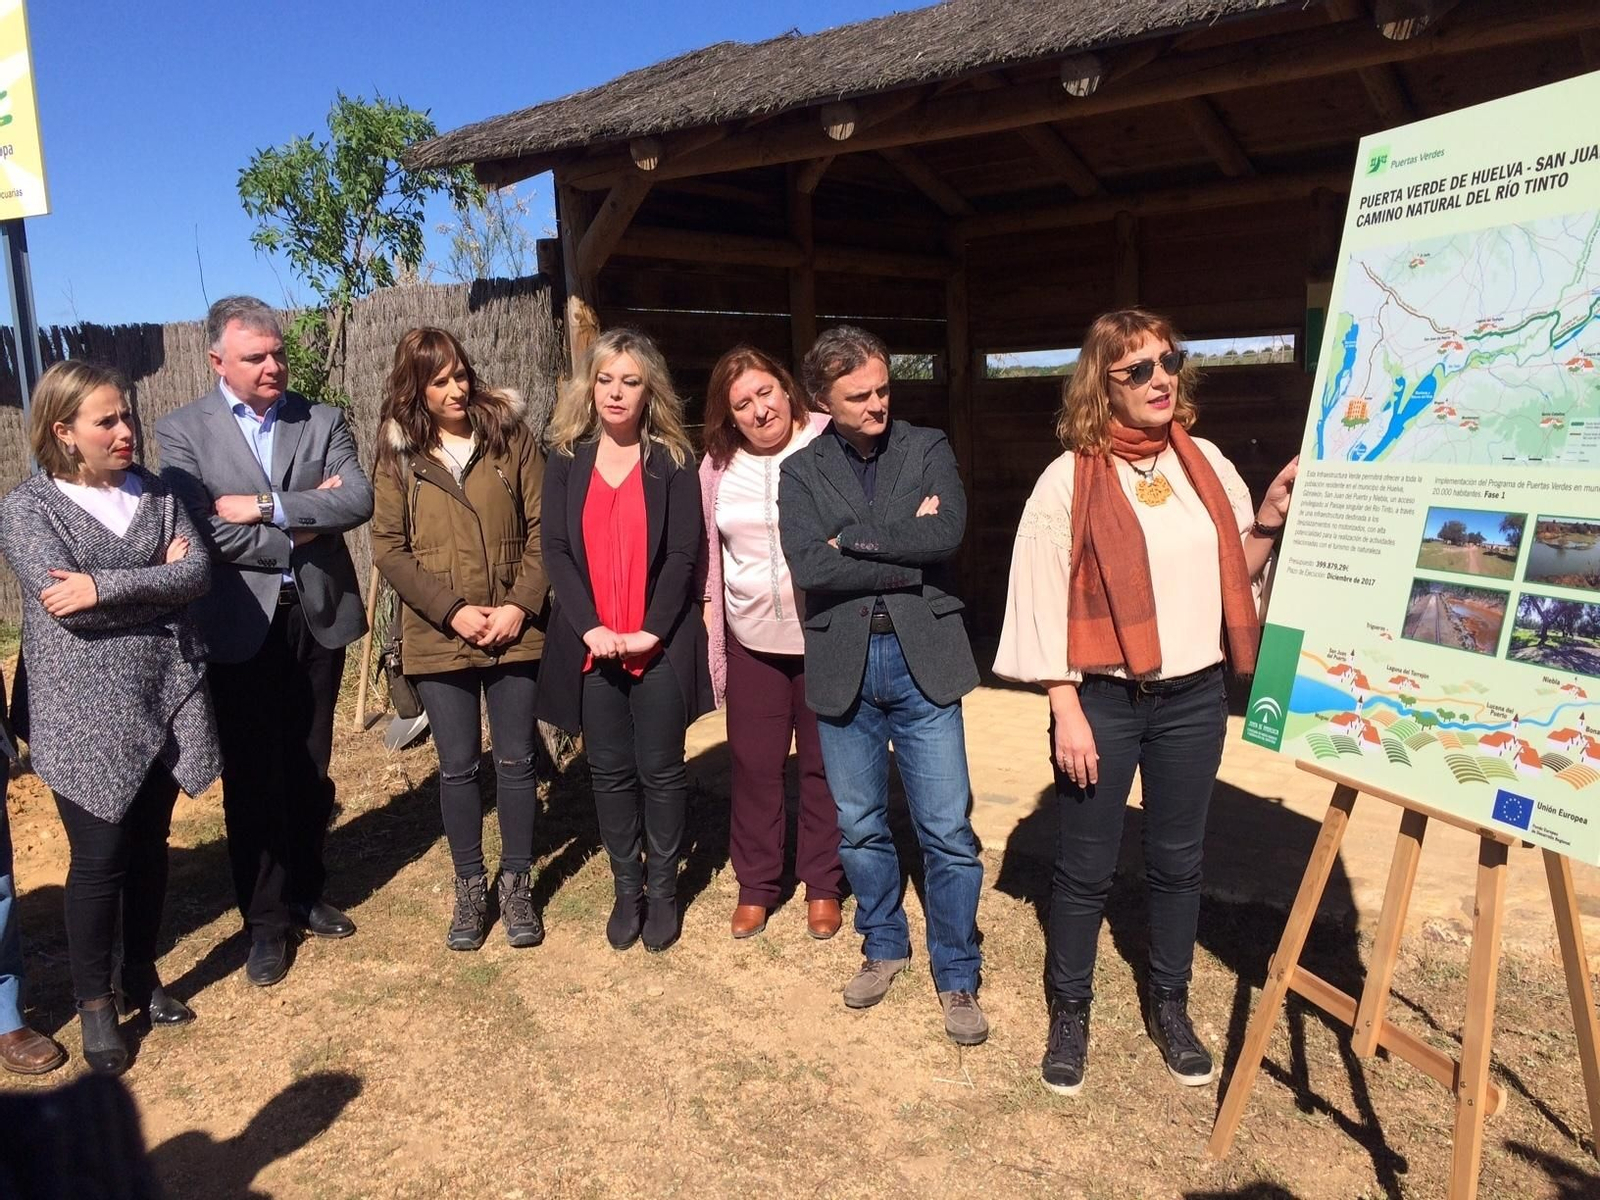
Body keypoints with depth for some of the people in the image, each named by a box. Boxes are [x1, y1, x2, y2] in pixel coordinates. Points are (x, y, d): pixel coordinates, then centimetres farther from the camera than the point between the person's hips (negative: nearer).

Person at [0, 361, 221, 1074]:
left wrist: (107, 587, -19)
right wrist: (158, 577, -11)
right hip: (84, 715, -4)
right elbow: (63, 603, -20)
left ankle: (141, 978, 33)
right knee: (99, 859, 3)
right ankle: (95, 1003, 23)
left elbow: (199, 572, -8)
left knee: (149, 847, 14)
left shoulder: (155, 494, 5)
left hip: (165, 701, 4)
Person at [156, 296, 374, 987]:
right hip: (241, 626, -2)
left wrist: (267, 507, -18)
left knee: (309, 770, 15)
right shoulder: (182, 432, -2)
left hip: (317, 614, 2)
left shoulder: (321, 421, 4)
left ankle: (305, 893, 34)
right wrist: (303, 530, -12)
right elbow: (205, 531, -14)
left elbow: (359, 501, -11)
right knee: (252, 779, 7)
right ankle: (266, 921, 24)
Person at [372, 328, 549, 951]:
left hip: (515, 633, 0)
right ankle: (470, 886, 28)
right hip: (438, 637, 0)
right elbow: (388, 548, -2)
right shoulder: (398, 456, 2)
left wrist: (520, 605, -12)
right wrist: (453, 610, -13)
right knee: (457, 768, 10)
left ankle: (516, 883, 25)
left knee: (516, 761, 8)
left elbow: (542, 529, -1)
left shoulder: (511, 437, 1)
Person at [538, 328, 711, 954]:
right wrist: (591, 627, -14)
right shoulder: (566, 461, 6)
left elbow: (683, 554, -5)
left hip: (661, 643, -2)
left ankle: (662, 891, 21)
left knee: (661, 769, 6)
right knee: (610, 772, 9)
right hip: (591, 644, 2)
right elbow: (556, 550, -2)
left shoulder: (672, 462, 1)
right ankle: (626, 890, 24)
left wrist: (652, 631, -15)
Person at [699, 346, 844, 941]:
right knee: (754, 766, 10)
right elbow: (709, 551, 11)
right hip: (751, 640, 3)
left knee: (824, 764, 10)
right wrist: (710, 610, 11)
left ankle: (822, 885, 27)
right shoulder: (718, 465, 1)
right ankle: (755, 885, 28)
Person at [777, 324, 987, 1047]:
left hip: (922, 658, -1)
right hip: (843, 664, 2)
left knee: (947, 831, 2)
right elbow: (809, 567, -13)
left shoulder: (927, 449, 3)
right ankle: (884, 946, 38)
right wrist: (906, 557, -14)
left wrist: (853, 539, -13)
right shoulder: (800, 472, 3)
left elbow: (947, 535, -15)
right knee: (859, 826, 15)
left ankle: (957, 977, 21)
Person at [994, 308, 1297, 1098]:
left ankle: (1169, 1006, 34)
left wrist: (1270, 518, -5)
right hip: (1104, 700, -4)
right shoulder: (1069, 479, -9)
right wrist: (1066, 712, -13)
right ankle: (1069, 1012, 27)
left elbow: (1236, 573, 13)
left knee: (1177, 861, 15)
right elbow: (1045, 602, -10)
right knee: (1085, 867, 7)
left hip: (1194, 697, 4)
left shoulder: (1206, 464, 4)